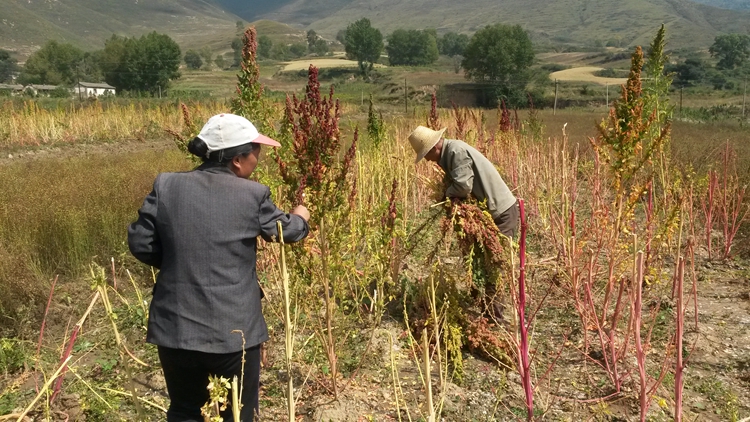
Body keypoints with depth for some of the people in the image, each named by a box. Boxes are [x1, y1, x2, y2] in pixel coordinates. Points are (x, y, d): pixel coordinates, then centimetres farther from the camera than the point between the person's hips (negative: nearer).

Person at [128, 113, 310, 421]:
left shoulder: (166, 186, -4)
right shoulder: (253, 195, -9)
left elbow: (140, 244, 1)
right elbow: (286, 231, 8)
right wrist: (300, 218, 31)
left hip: (176, 327, 3)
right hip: (234, 331, -3)